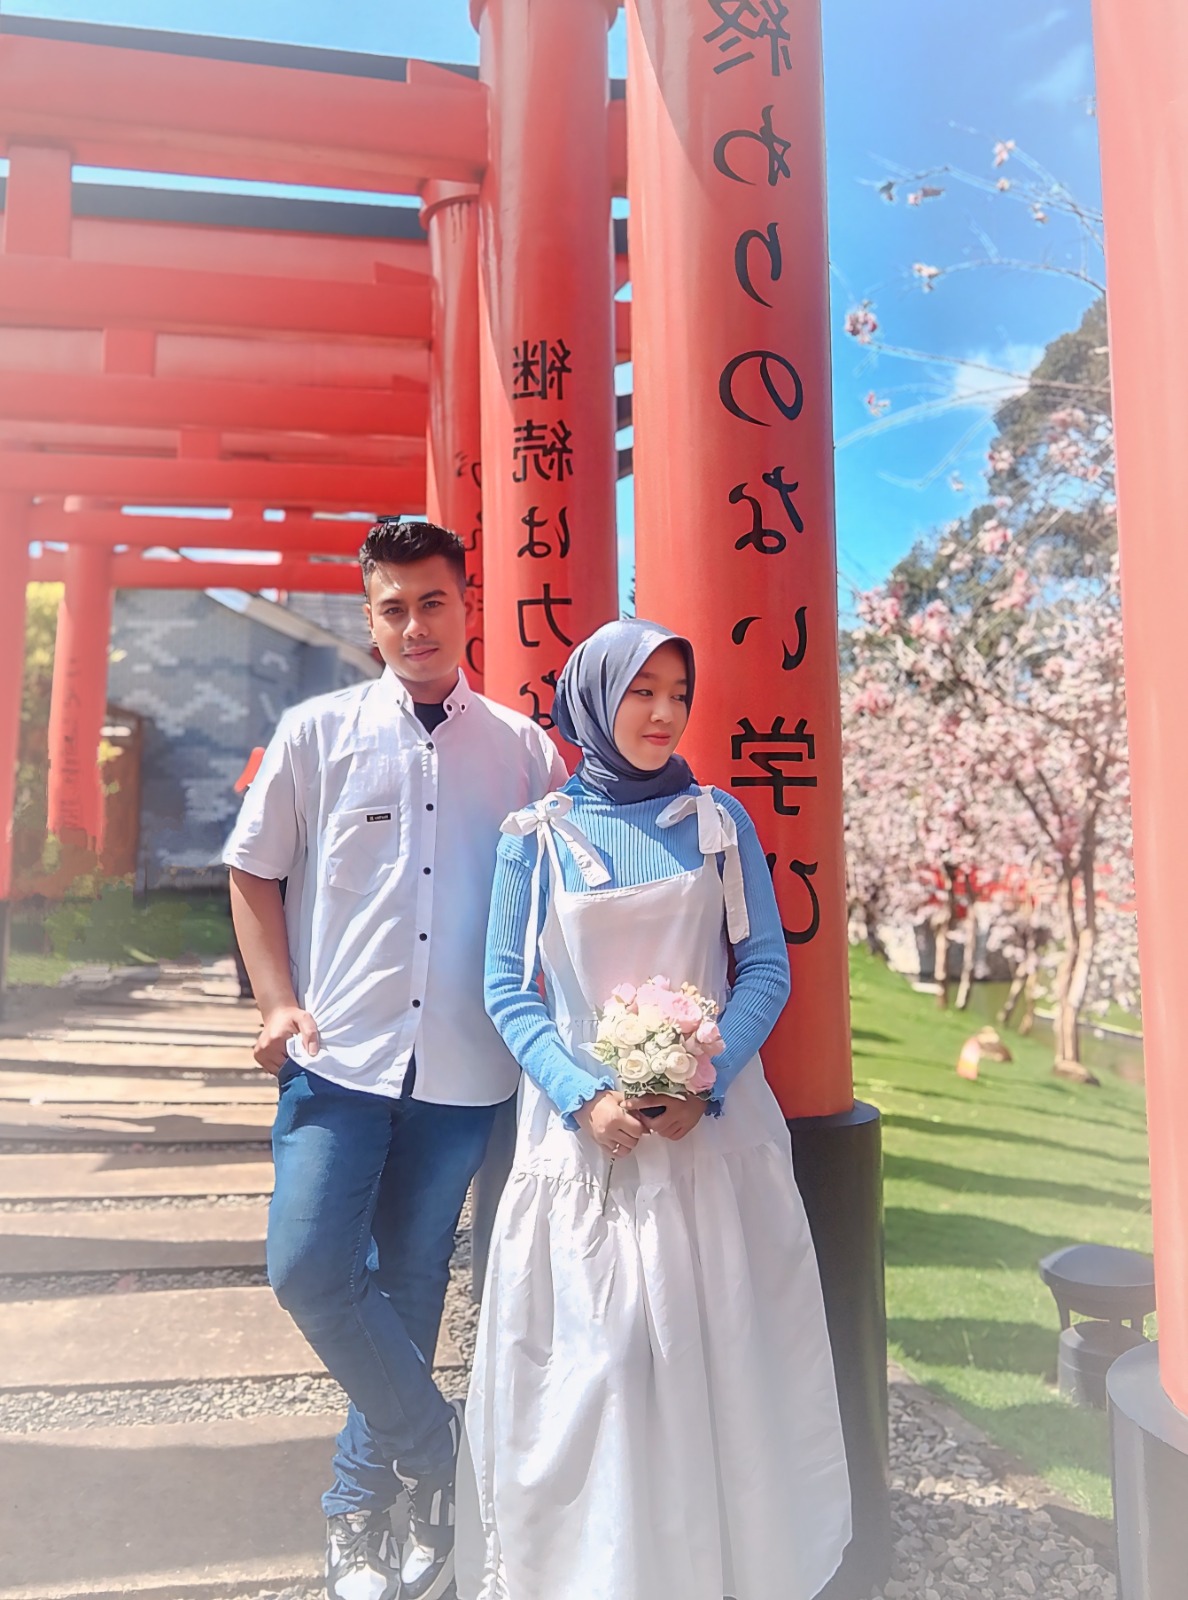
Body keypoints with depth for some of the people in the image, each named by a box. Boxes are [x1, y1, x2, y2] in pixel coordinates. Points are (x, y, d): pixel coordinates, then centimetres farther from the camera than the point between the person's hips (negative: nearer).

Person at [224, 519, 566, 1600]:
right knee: (307, 1266, -6)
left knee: (411, 1288, 12)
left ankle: (363, 1506, 37)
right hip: (340, 1056, 0)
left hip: (463, 1070, 1)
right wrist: (280, 1002, -4)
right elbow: (252, 872, 7)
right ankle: (436, 1450, 21)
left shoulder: (524, 751, 3)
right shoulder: (317, 733, 2)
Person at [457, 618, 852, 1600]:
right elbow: (508, 988, -1)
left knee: (719, 1348, 8)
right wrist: (583, 1098, -14)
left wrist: (705, 1080, -13)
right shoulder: (537, 837, 0)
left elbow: (767, 967, 1)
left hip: (713, 1125, 1)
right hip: (583, 1129, -1)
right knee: (590, 1354, 3)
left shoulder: (720, 821, 3)